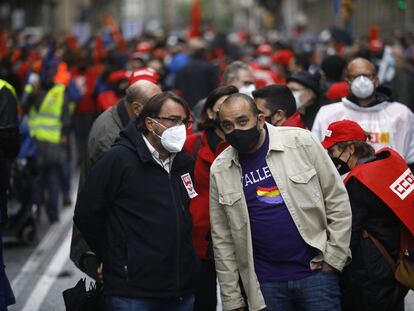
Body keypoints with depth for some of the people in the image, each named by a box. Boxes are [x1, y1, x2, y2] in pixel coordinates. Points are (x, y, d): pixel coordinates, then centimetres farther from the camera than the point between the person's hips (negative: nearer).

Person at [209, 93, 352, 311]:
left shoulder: (301, 142, -5)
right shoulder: (219, 171, 2)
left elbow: (337, 199, -1)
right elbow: (222, 239, 6)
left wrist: (334, 256, -5)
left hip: (316, 270, -2)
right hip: (266, 283, 2)